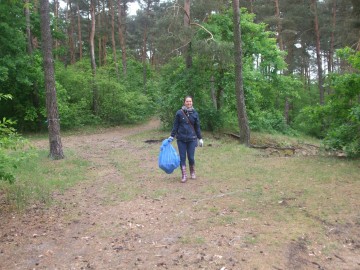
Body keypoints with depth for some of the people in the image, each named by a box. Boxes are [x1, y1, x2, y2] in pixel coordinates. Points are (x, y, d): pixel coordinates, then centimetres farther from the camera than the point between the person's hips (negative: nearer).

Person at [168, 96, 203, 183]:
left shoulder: (195, 113, 2)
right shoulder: (179, 113, -3)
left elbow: (197, 127, 8)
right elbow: (175, 126, 3)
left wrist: (200, 138, 8)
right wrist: (171, 136, 0)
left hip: (191, 138, 1)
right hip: (181, 139, 0)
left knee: (191, 157, 3)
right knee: (182, 157, 1)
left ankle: (192, 172, 27)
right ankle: (184, 175, 11)